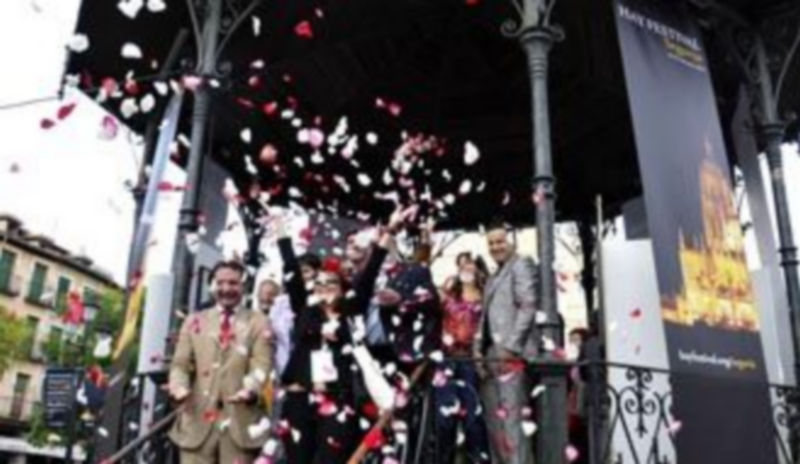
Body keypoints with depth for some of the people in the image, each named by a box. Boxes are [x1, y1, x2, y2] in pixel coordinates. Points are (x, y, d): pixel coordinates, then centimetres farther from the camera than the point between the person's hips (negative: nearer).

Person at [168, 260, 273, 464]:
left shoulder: (258, 322, 10)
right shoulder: (194, 321, 17)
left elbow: (261, 363, -2)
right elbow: (181, 363, 10)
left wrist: (250, 388, -24)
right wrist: (179, 386, -13)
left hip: (240, 419, -2)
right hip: (197, 418, 2)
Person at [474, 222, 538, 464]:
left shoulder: (521, 264, 2)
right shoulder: (494, 277, 26)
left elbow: (528, 306, -10)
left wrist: (510, 346, -17)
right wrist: (479, 350, 9)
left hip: (512, 354, -8)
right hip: (492, 355, 9)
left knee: (512, 418, -14)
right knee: (494, 420, 8)